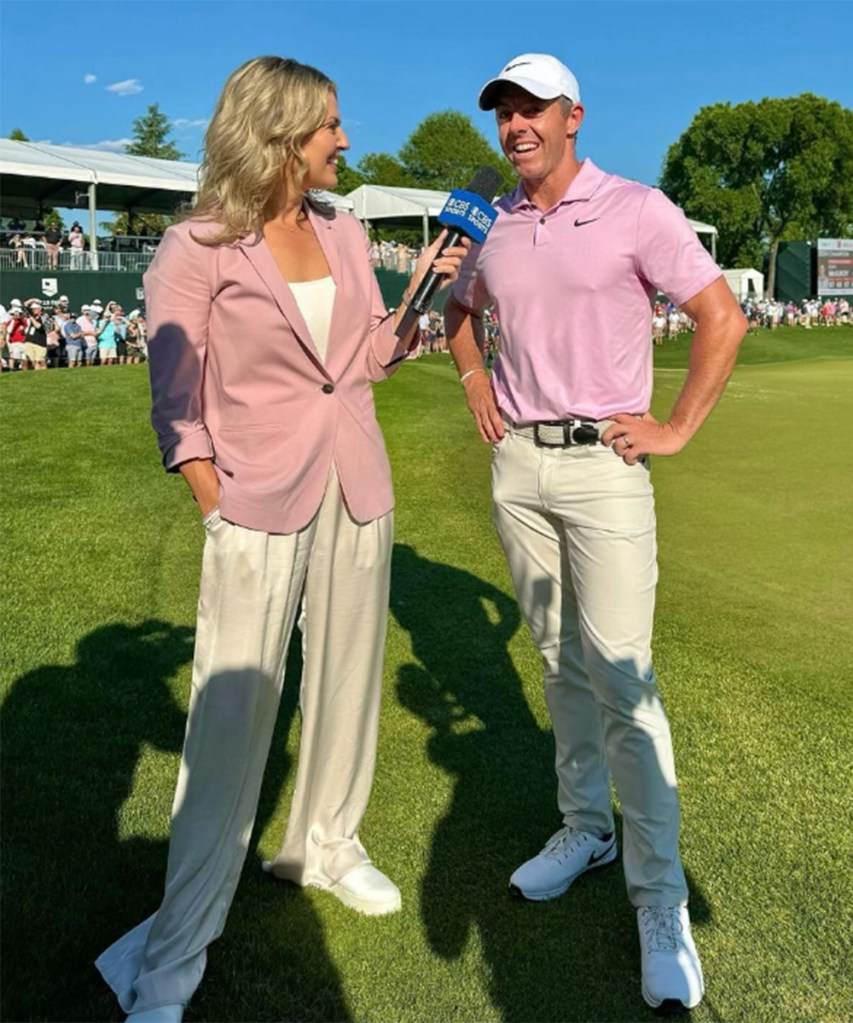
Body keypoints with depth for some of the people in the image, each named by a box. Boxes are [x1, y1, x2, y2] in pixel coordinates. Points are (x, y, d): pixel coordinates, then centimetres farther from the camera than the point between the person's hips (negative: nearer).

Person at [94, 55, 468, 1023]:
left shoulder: (344, 235, 9)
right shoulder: (197, 250, -7)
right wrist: (217, 511, -13)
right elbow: (176, 407, -7)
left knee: (346, 683, 13)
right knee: (229, 716, -5)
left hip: (357, 491, 6)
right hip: (260, 505, -5)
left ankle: (326, 844, 37)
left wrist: (418, 297, 3)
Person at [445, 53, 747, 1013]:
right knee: (559, 662, 13)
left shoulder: (635, 210, -6)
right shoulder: (492, 226, 10)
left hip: (601, 465, -5)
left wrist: (676, 429, -9)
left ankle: (661, 903, 2)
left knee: (621, 677, -8)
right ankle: (585, 827, 30)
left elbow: (723, 316, -6)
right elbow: (460, 308, 29)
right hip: (516, 464, 6)